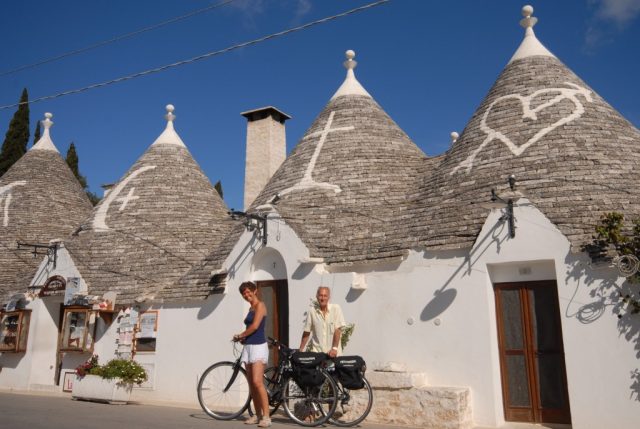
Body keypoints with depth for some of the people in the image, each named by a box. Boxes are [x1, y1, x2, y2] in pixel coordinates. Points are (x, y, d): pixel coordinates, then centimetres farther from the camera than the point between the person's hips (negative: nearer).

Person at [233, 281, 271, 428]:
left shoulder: (260, 305, -6)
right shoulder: (251, 308, 19)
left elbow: (255, 326, -16)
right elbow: (250, 327, 14)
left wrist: (239, 335, -4)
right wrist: (243, 338, -4)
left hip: (258, 347, -9)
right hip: (248, 347, 9)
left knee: (257, 382, -16)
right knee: (251, 383, 8)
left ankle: (266, 416, -13)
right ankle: (258, 415, 14)